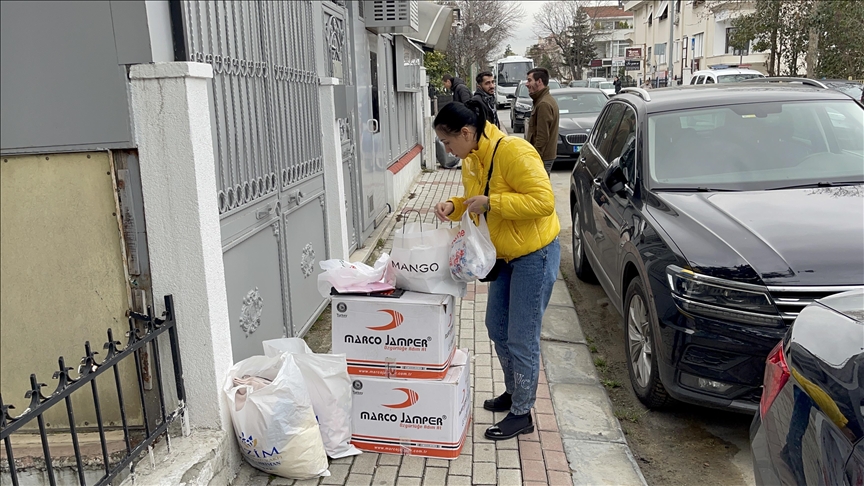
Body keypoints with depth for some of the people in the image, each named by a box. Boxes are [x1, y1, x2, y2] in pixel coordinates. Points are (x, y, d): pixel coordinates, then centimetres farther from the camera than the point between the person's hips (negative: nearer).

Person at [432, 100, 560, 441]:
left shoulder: (513, 151, -24)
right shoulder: (471, 160, 3)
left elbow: (543, 201, -28)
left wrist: (491, 203, -28)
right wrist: (454, 207, -4)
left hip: (534, 253, -9)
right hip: (505, 254, 9)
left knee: (522, 338, -1)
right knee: (497, 327, 17)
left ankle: (522, 414, 14)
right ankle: (514, 391, 37)